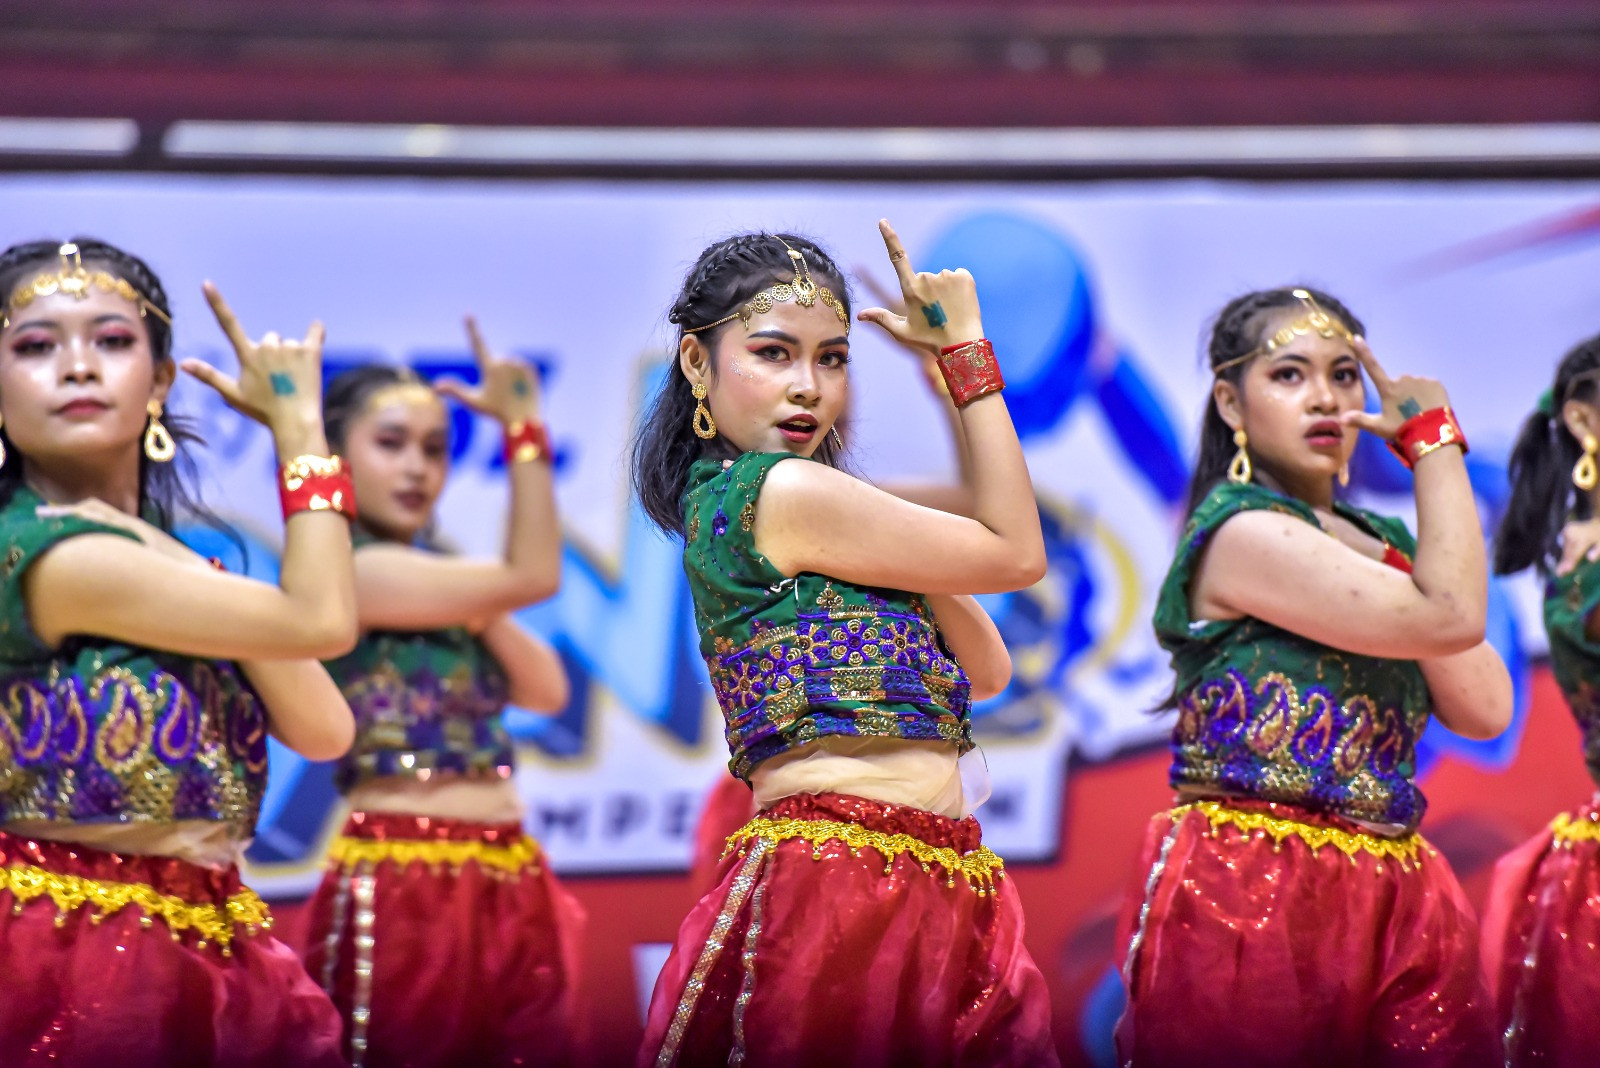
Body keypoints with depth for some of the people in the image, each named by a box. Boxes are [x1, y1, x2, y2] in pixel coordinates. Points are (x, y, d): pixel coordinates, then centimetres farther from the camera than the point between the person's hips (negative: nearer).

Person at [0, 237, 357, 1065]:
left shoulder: (159, 555, 11)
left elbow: (323, 729, 3)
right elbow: (323, 622, -15)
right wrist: (299, 428, -3)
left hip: (204, 950, 8)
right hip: (80, 951, -8)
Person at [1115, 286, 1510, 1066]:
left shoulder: (1377, 541, 16)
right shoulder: (1242, 533, -9)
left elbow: (1484, 709, 5)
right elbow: (1449, 617, -18)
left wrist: (1398, 554, 0)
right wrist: (1434, 441, -6)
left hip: (1394, 897, 7)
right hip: (1249, 894, -7)